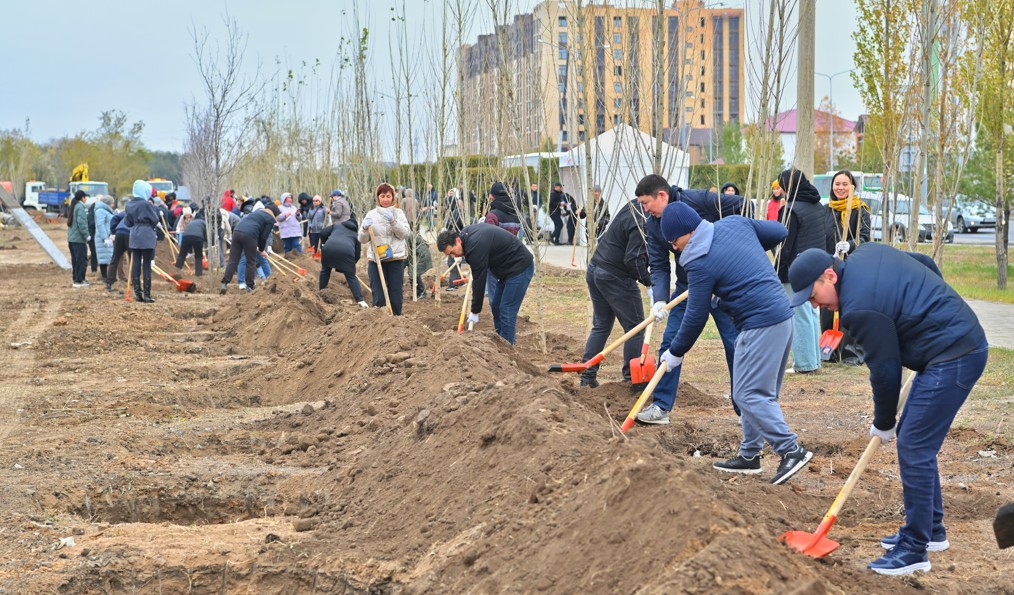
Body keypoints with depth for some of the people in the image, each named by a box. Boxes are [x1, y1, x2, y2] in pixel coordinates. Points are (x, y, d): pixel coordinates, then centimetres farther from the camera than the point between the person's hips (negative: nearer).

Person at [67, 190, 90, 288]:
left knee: (75, 260, 14)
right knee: (82, 260, -5)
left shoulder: (73, 206, 16)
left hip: (71, 238, 9)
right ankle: (79, 281, -7)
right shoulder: (80, 207, -13)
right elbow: (81, 222, -20)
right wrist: (86, 235, -16)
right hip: (79, 239, -9)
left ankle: (75, 279, 19)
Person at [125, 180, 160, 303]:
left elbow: (128, 223, 12)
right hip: (147, 237, -6)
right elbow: (155, 220, -9)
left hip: (134, 237, 6)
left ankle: (137, 292, 6)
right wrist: (153, 208, 7)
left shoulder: (129, 205, 7)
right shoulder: (146, 204, -13)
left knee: (135, 264, 6)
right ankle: (147, 294, -3)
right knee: (146, 265, -2)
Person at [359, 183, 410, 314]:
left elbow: (404, 233, -6)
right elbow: (362, 239, 6)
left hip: (395, 259, 0)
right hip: (376, 260, 0)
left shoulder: (398, 212, 6)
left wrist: (393, 221, -19)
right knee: (378, 299, -1)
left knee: (396, 297, 3)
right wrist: (365, 228, -14)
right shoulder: (371, 214, 8)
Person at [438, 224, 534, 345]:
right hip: (508, 267, 10)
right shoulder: (466, 233, 1)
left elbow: (479, 281, -22)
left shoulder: (476, 246, -27)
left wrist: (475, 311, -14)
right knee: (495, 306, 13)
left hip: (520, 267, -10)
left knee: (507, 311, -10)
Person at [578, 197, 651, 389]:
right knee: (635, 328, 3)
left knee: (601, 325, 16)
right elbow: (634, 260, -25)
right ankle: (632, 378, 7)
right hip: (616, 278, -9)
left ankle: (587, 375, 14)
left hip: (594, 270, 9)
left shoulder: (632, 206, 7)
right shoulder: (642, 223, -21)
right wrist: (649, 282, -20)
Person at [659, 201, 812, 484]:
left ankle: (791, 450, -7)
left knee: (748, 395, -5)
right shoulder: (735, 223, 6)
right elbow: (778, 231, 19)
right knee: (761, 392, 15)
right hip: (783, 315, 10)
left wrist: (675, 352, 5)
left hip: (760, 326, -10)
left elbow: (696, 317, -9)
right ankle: (749, 454, 22)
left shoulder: (700, 264, -14)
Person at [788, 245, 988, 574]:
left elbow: (885, 369, -13)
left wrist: (883, 423, 2)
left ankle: (914, 550, -3)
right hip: (965, 339, 11)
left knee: (914, 448, -9)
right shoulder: (866, 252, 7)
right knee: (915, 441, 16)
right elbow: (927, 264, 19)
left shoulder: (859, 308, -21)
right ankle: (930, 529, 26)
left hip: (953, 358, -11)